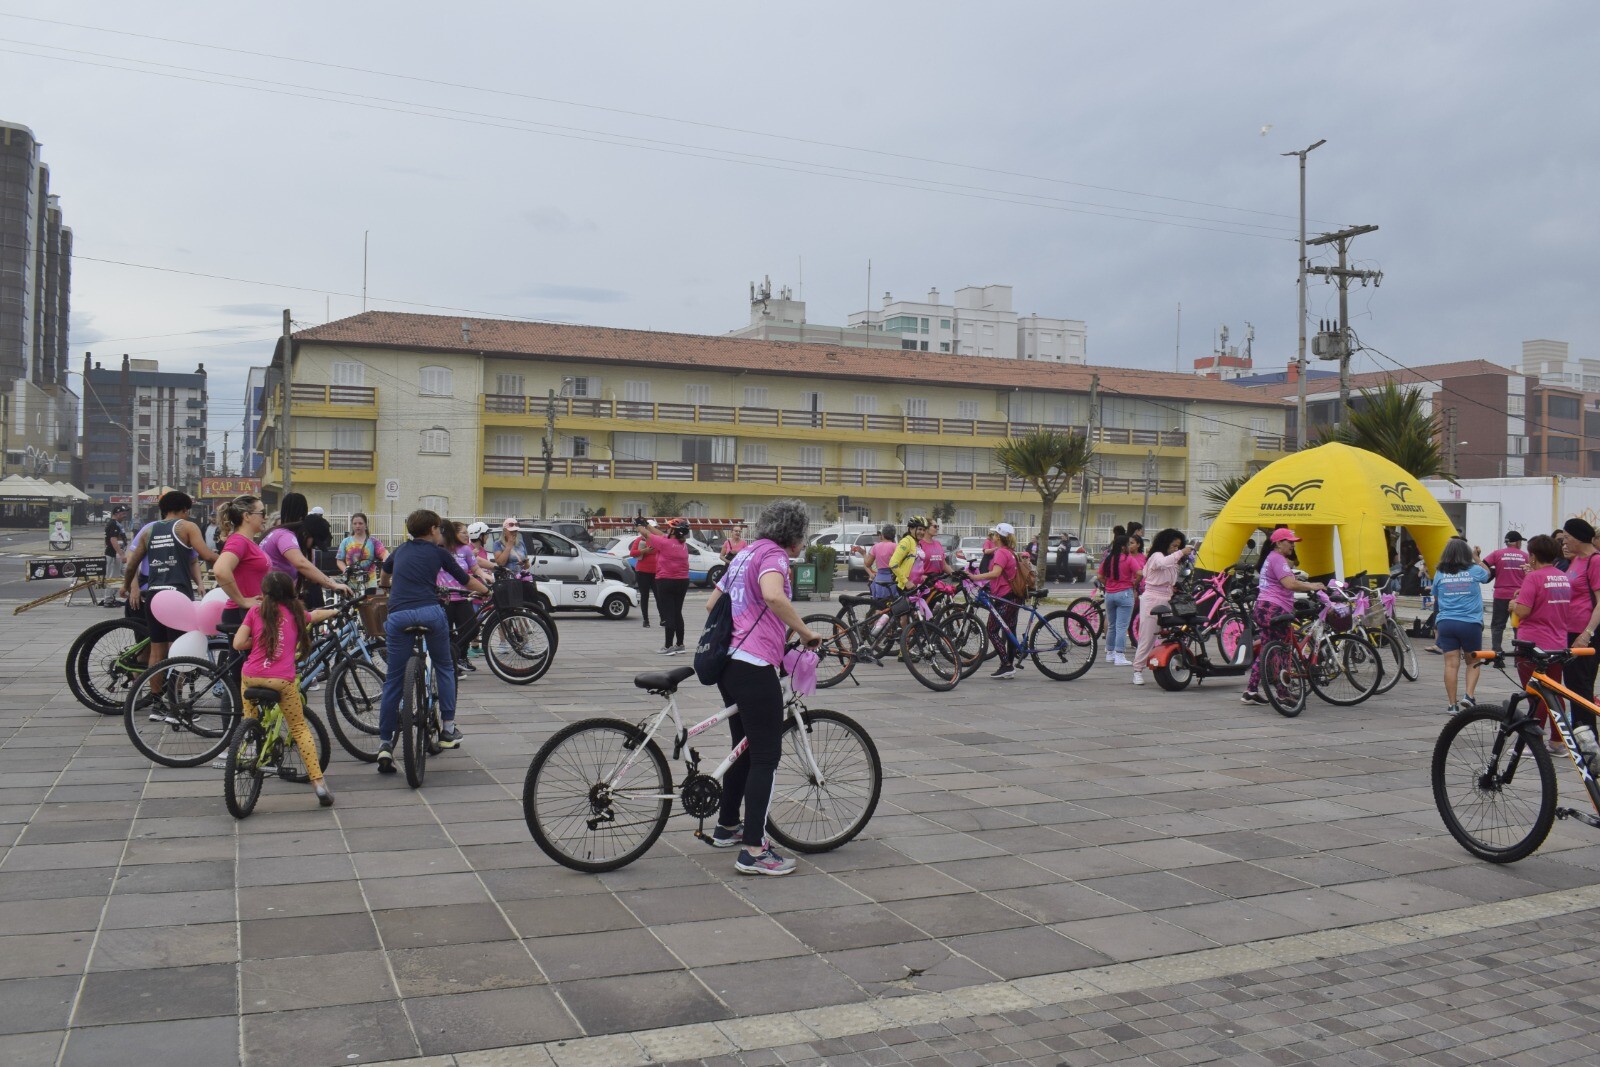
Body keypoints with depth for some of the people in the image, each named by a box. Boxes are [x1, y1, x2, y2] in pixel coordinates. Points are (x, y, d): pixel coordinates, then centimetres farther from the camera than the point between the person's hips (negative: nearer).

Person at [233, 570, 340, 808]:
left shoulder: (255, 612, 10)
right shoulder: (295, 612, 15)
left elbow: (238, 644, 1)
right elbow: (316, 615, 37)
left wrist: (256, 641, 21)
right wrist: (334, 612, 57)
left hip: (252, 677, 0)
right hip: (283, 680, 0)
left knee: (250, 723, 25)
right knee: (300, 728, 10)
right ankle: (318, 782, 2)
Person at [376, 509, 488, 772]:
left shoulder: (400, 551, 25)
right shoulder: (438, 553, 13)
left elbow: (384, 574, 47)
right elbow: (466, 580, 22)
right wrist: (488, 591, 41)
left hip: (398, 615, 2)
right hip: (430, 612, -2)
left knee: (393, 681, 7)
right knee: (445, 668, 20)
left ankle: (385, 744, 2)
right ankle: (448, 728, 18)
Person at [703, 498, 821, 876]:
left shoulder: (745, 554, 19)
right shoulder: (774, 554, -9)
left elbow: (712, 603, 27)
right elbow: (773, 595, -31)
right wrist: (805, 631, -21)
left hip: (729, 661, 10)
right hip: (754, 666, -10)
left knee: (746, 747, 21)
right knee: (767, 756, -5)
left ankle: (728, 826, 32)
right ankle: (754, 851, -4)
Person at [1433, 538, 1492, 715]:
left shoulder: (1440, 574, 3)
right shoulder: (1474, 571, -1)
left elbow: (1435, 598, 16)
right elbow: (1488, 574, 23)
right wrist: (1476, 557, 29)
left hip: (1446, 623, 1)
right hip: (1471, 623, -1)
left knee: (1451, 664, 0)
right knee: (1473, 662, 15)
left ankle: (1452, 704, 0)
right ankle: (1469, 695, -1)